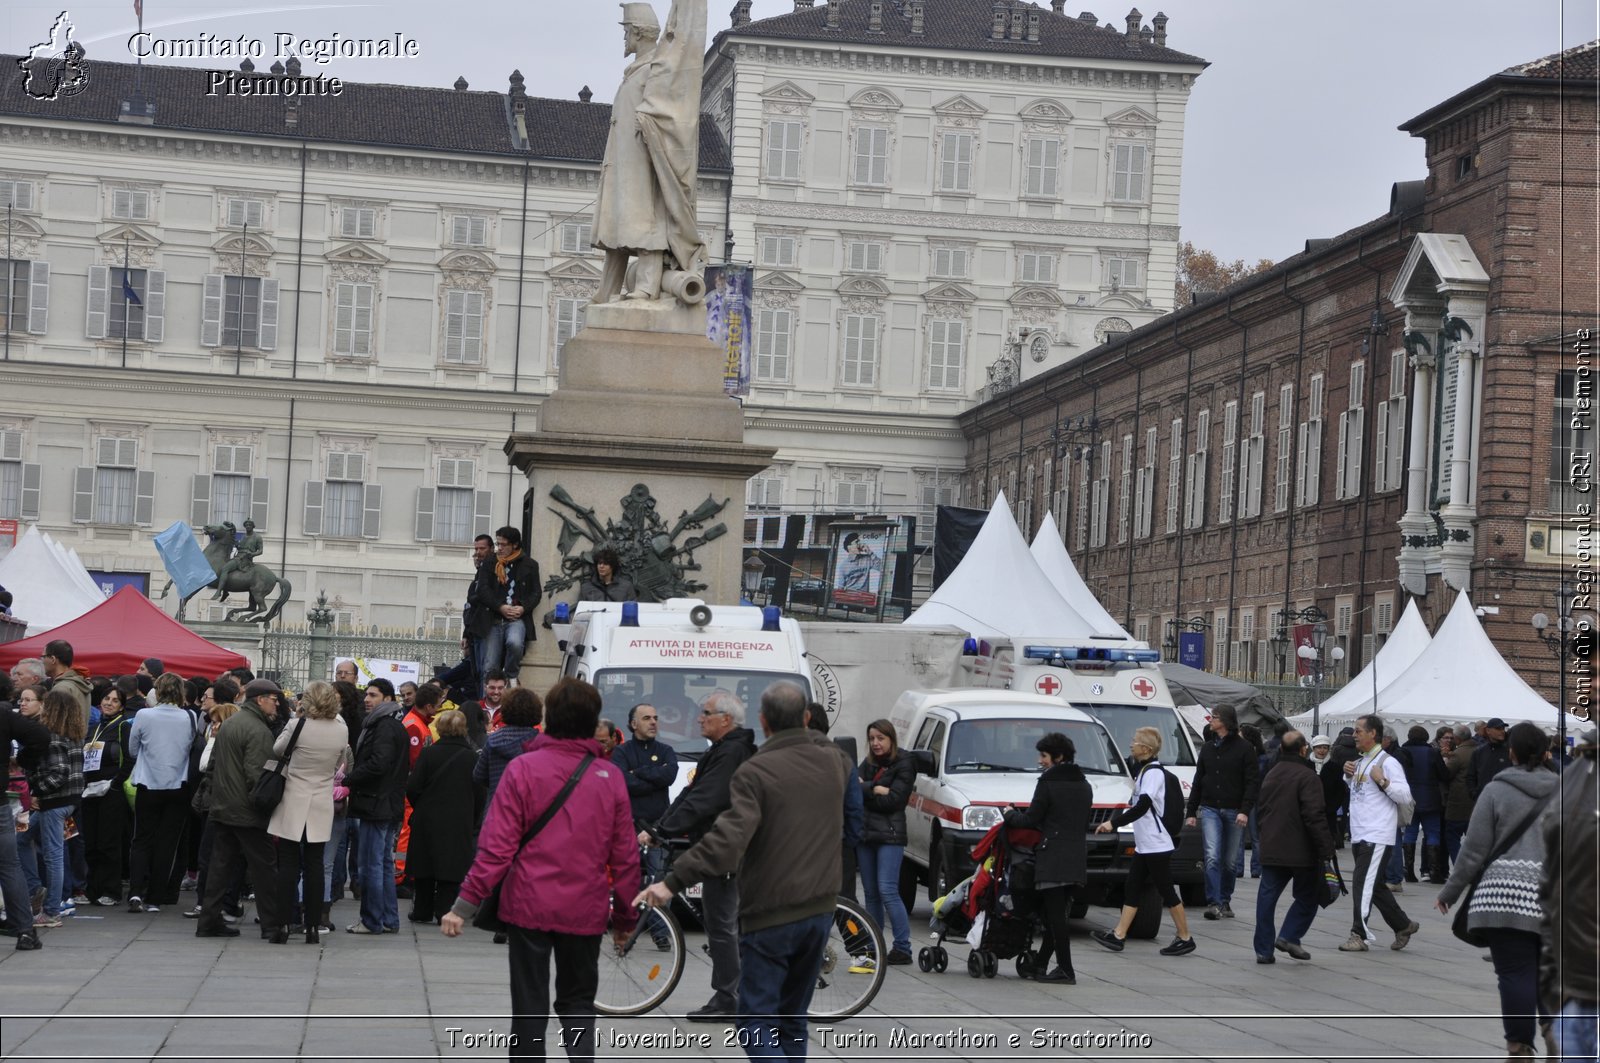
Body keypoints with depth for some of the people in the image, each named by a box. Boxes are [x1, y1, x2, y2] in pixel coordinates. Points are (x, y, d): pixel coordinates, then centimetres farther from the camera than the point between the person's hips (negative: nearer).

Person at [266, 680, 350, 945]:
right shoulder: (341, 730, -4)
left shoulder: (297, 726, -14)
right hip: (321, 807, 3)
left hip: (293, 805, -3)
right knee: (314, 865, 8)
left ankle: (283, 924, -1)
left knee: (288, 865, 2)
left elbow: (276, 751, 2)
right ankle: (313, 926, 7)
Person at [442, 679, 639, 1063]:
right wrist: (625, 916, 16)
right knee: (578, 1001, 16)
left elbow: (497, 847, -11)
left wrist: (465, 904, -7)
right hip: (585, 912, 2)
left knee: (529, 1005, 8)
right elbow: (625, 857, 4)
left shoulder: (523, 769, -8)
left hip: (529, 905, -2)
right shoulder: (610, 778, 0)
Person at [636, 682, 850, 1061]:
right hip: (820, 909, 6)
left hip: (770, 916, -6)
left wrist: (673, 882, -27)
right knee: (792, 1020, 17)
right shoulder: (833, 762, 4)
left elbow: (729, 838, -27)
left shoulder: (755, 772, -16)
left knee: (756, 1023, -2)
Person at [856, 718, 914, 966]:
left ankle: (903, 948, -10)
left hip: (889, 834, -6)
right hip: (865, 833, 6)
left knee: (888, 891, -13)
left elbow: (893, 800, -12)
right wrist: (876, 790, -14)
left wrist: (865, 791, -6)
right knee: (871, 893, 8)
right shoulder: (867, 763, 16)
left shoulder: (904, 765, -3)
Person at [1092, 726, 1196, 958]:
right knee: (1132, 889, 9)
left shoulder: (1153, 772, -16)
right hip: (1144, 845, 10)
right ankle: (1118, 936, 10)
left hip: (1157, 845, -10)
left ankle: (1185, 939, 4)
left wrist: (1114, 823, -23)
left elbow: (1142, 806, -25)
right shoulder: (1143, 770, 14)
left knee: (1167, 891, -3)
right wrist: (1115, 820, 14)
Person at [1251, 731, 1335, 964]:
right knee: (1306, 897, 9)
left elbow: (1260, 809, 22)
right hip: (1301, 849, -6)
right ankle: (1290, 936, -5)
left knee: (1267, 896, 5)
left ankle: (1264, 949, 3)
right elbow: (1314, 816, -19)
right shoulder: (1307, 776, -12)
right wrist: (1325, 849, -16)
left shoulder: (1271, 774, 13)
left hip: (1271, 849, 6)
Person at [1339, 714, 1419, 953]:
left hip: (1377, 836, -9)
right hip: (1359, 835, 9)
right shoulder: (1360, 762, 15)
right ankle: (1403, 926, 26)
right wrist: (1348, 775, 10)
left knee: (1364, 885, -10)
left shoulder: (1387, 762, -11)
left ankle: (1359, 935, -7)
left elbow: (1405, 795, -14)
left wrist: (1383, 781, -25)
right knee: (1374, 887, 14)